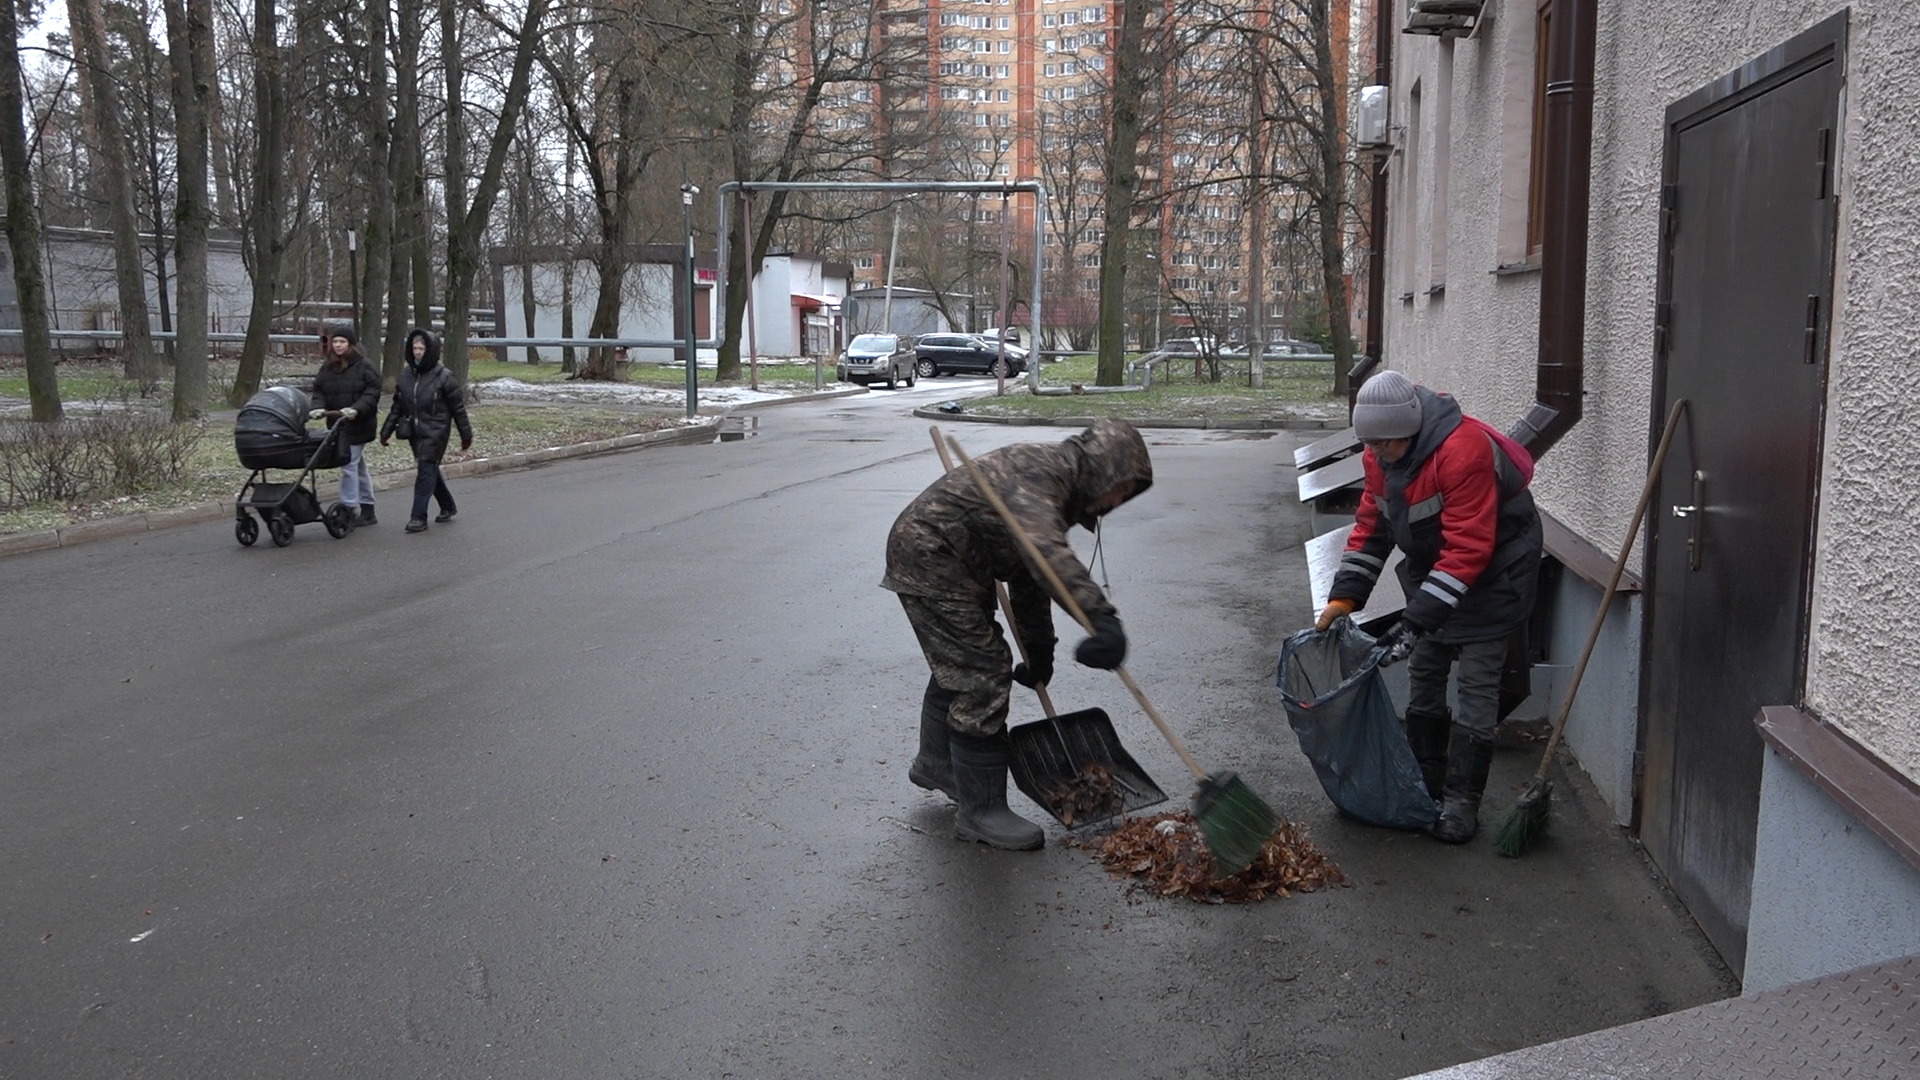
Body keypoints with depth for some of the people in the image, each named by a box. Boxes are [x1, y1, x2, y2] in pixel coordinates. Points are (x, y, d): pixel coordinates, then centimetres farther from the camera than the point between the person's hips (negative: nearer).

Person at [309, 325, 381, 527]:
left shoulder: (365, 366, -8)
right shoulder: (327, 368, 11)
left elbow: (372, 393, -14)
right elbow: (319, 391, 7)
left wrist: (356, 409, -28)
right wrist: (318, 407, -13)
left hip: (357, 425, -7)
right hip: (337, 425, 7)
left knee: (349, 466, -11)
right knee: (359, 467, 14)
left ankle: (349, 510, -6)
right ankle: (367, 512, 22)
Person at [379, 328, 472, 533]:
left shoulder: (443, 377, -9)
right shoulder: (406, 375, 7)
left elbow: (458, 407, -5)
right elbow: (397, 406, 13)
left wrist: (466, 435, -2)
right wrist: (386, 431, 10)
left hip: (435, 432, -6)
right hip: (415, 432, 6)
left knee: (426, 470, -11)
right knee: (431, 470, 13)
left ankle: (419, 517, -10)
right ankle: (448, 507, 31)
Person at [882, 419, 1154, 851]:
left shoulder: (1058, 492, 10)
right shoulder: (1041, 469, -23)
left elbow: (1031, 578, 18)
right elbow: (1045, 548, -44)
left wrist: (1039, 653, 19)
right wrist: (1100, 613, -54)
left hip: (953, 564, 11)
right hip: (928, 556, -11)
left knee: (958, 663, 25)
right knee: (981, 676, -9)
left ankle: (935, 764, 47)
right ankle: (980, 811, 1)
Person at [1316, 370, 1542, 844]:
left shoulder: (1464, 450, -33)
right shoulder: (1382, 454, -7)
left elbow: (1467, 551, -34)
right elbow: (1371, 527, 1)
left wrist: (1417, 619, -36)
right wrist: (1343, 598, -8)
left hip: (1493, 570, -8)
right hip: (1431, 568, 8)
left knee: (1476, 685, -7)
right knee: (1423, 676, 10)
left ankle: (1461, 802, 0)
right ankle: (1427, 784, 23)